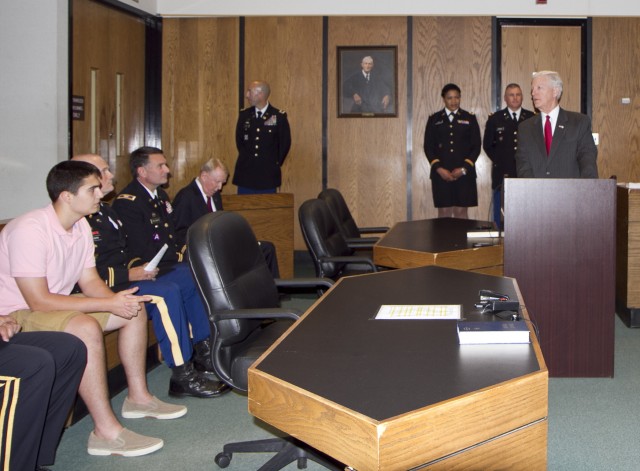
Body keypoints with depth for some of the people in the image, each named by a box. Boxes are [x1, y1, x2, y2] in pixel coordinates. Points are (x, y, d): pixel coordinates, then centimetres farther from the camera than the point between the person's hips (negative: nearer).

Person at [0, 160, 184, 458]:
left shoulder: (81, 225, 0)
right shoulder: (30, 231, -27)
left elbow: (89, 281, 4)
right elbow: (38, 301, -29)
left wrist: (118, 300, -19)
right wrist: (109, 304, -28)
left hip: (56, 305, 9)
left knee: (135, 310, 2)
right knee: (85, 329, -36)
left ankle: (137, 396, 13)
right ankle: (105, 431, -27)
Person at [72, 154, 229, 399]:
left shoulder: (105, 211, 18)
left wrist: (138, 267, 5)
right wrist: (130, 275, -21)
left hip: (125, 276, 11)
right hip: (107, 290, -11)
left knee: (191, 278, 4)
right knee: (166, 292, -30)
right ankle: (182, 376, -25)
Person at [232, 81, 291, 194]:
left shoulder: (279, 116, -5)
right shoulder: (244, 115, 5)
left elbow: (285, 143, 1)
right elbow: (239, 140, 15)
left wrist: (275, 163, 3)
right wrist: (246, 159, 10)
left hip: (268, 175, -3)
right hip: (245, 174, 3)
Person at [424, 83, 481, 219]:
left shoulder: (470, 118, 9)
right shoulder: (434, 119, 9)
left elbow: (476, 146, 5)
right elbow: (428, 147, 6)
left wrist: (464, 168, -6)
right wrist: (439, 169, -7)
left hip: (464, 173, 0)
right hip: (441, 174, 0)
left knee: (461, 211, -1)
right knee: (444, 212, -1)